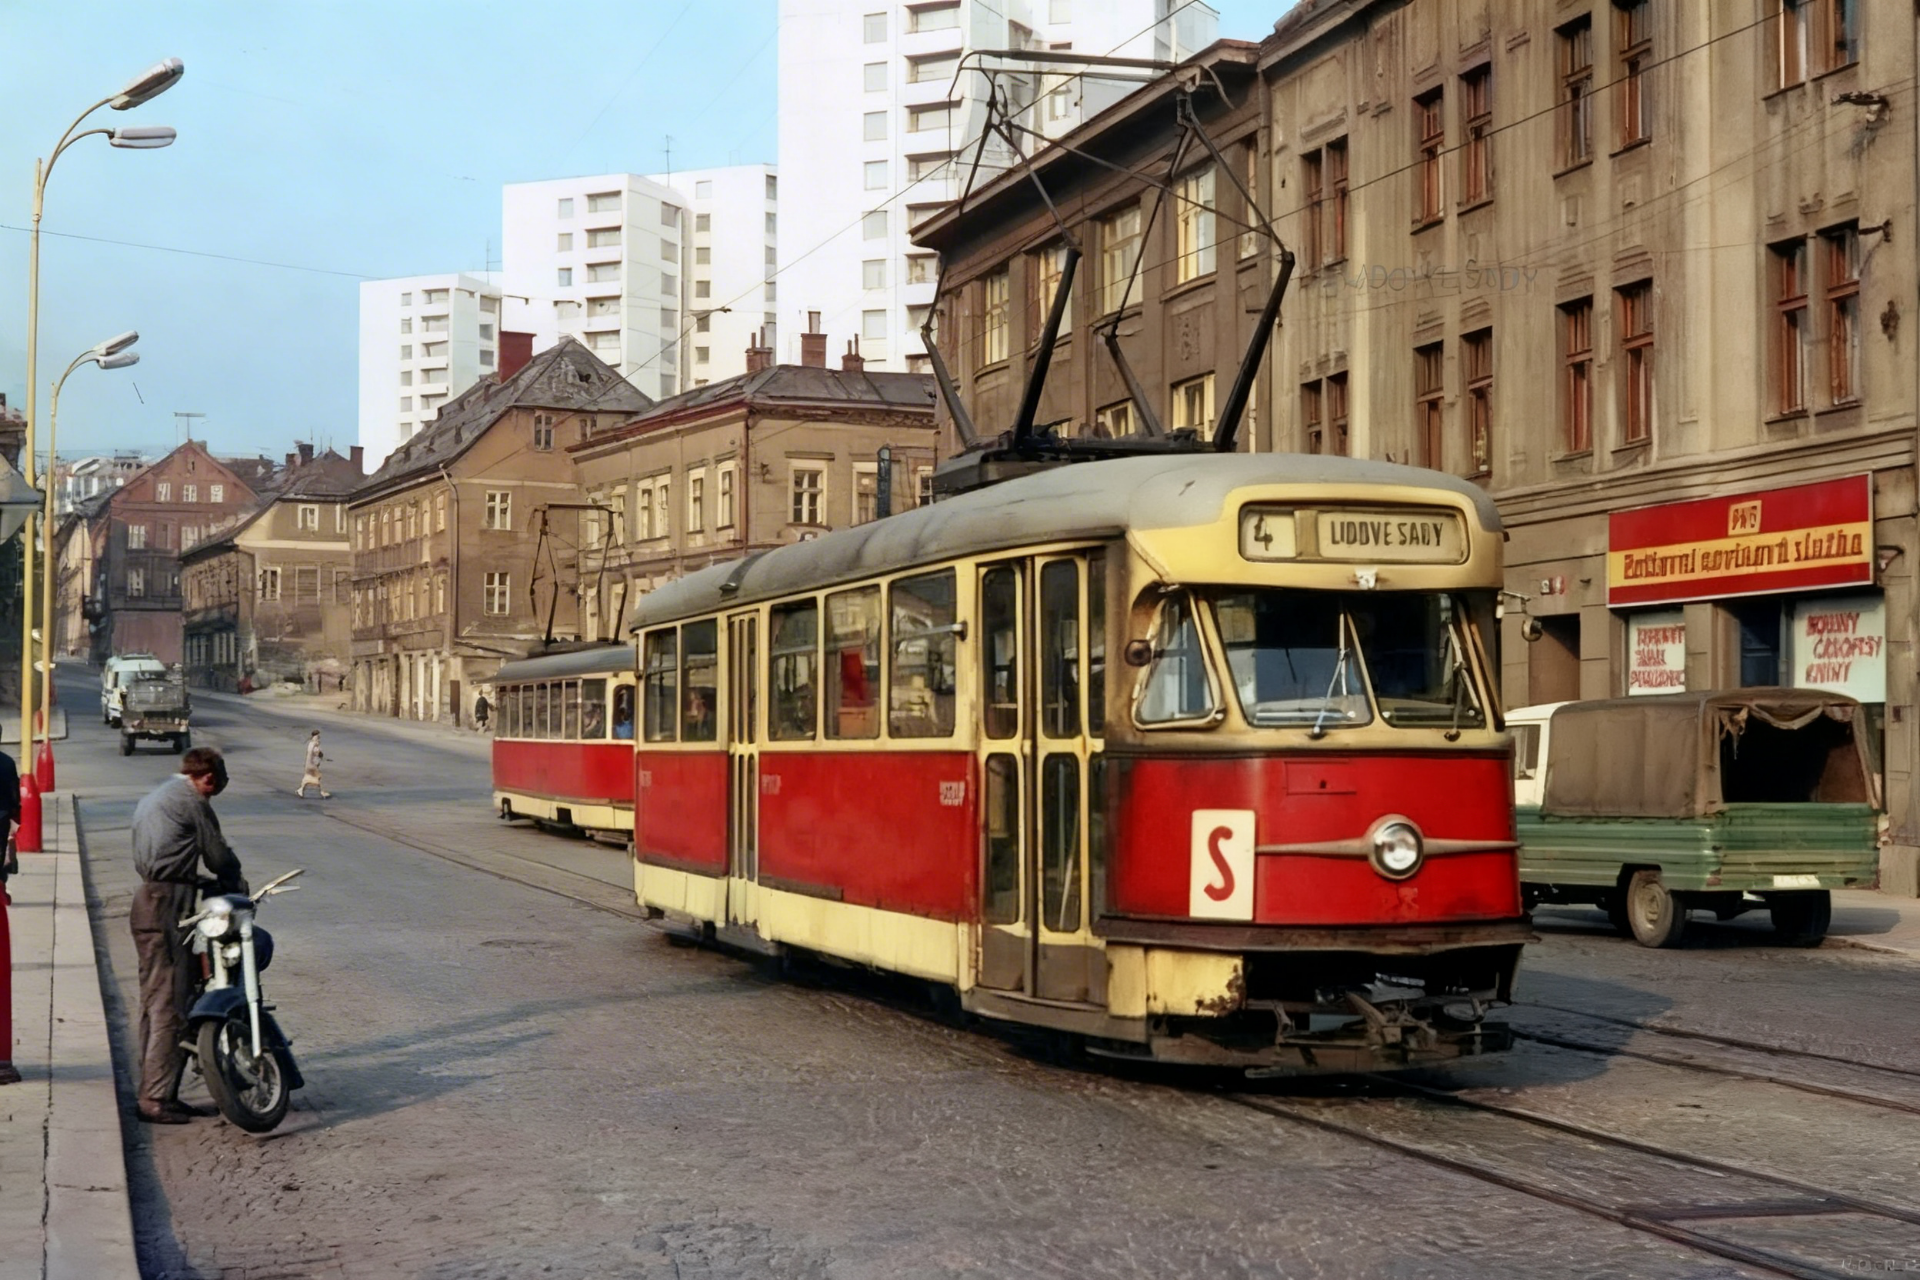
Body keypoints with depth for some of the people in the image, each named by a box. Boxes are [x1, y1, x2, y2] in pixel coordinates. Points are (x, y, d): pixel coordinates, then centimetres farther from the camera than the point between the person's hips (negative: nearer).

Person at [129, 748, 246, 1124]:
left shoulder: (150, 800, 23)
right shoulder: (191, 801, -6)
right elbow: (218, 856, -4)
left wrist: (199, 881, 20)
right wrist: (238, 888, 14)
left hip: (147, 900, 10)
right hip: (170, 906, -10)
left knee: (155, 1001, 11)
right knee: (170, 1005, -9)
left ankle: (156, 1092, 14)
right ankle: (156, 1098, -10)